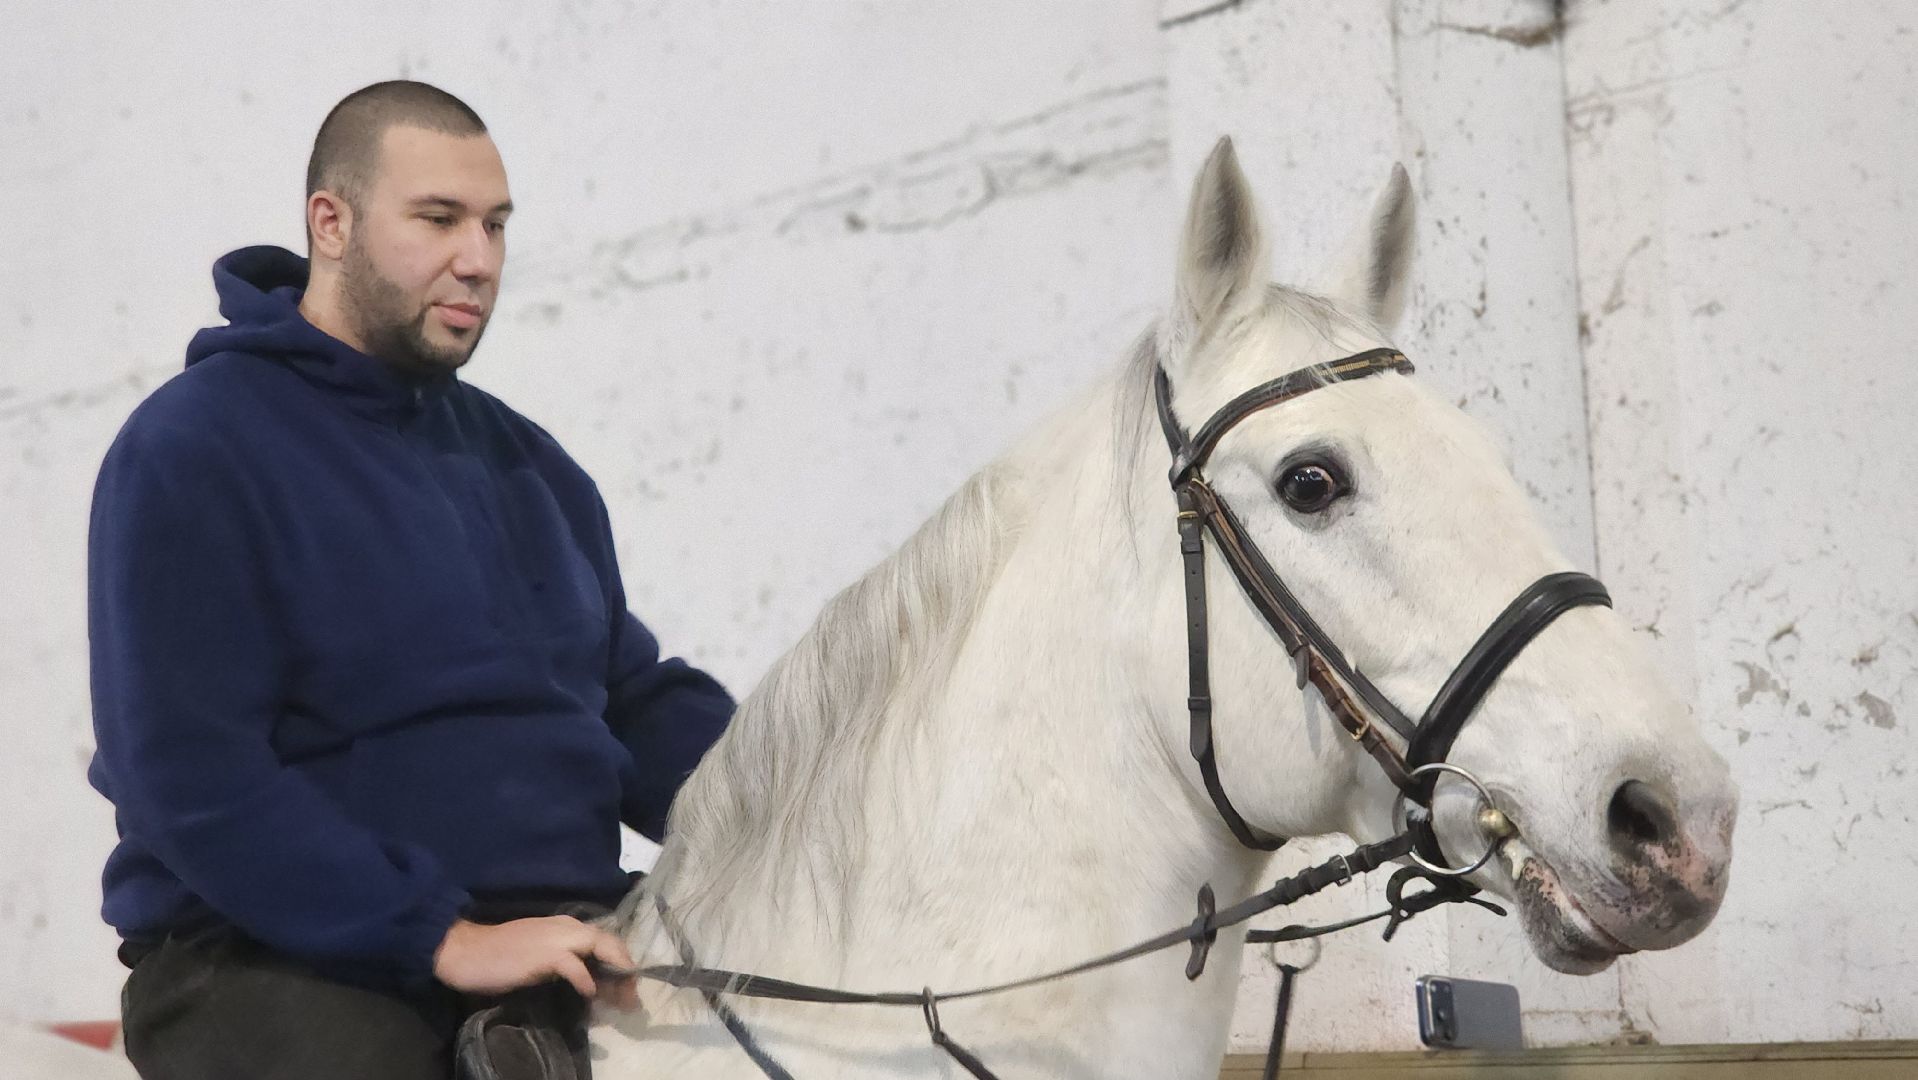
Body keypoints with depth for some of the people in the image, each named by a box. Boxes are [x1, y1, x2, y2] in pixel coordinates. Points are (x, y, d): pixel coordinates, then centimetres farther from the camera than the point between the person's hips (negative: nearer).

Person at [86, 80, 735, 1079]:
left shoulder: (525, 461, 19)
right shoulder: (190, 451, -5)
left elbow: (634, 695, 19)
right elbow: (187, 774, -14)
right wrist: (446, 941, -21)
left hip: (549, 933, 6)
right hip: (281, 959, -6)